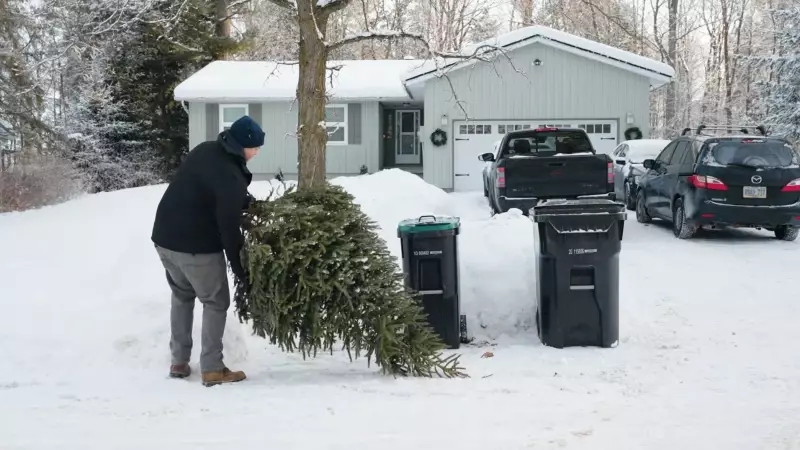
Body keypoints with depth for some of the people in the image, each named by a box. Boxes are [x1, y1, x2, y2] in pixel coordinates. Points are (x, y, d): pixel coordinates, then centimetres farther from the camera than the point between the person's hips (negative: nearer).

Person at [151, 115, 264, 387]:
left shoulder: (205, 151, 4)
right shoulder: (229, 177, -22)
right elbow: (229, 227, -18)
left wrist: (248, 200, 9)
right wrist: (239, 266, -7)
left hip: (164, 237, 8)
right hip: (196, 247, -8)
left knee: (181, 297, 23)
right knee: (216, 303, 7)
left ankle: (179, 362, 25)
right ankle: (212, 369, 7)